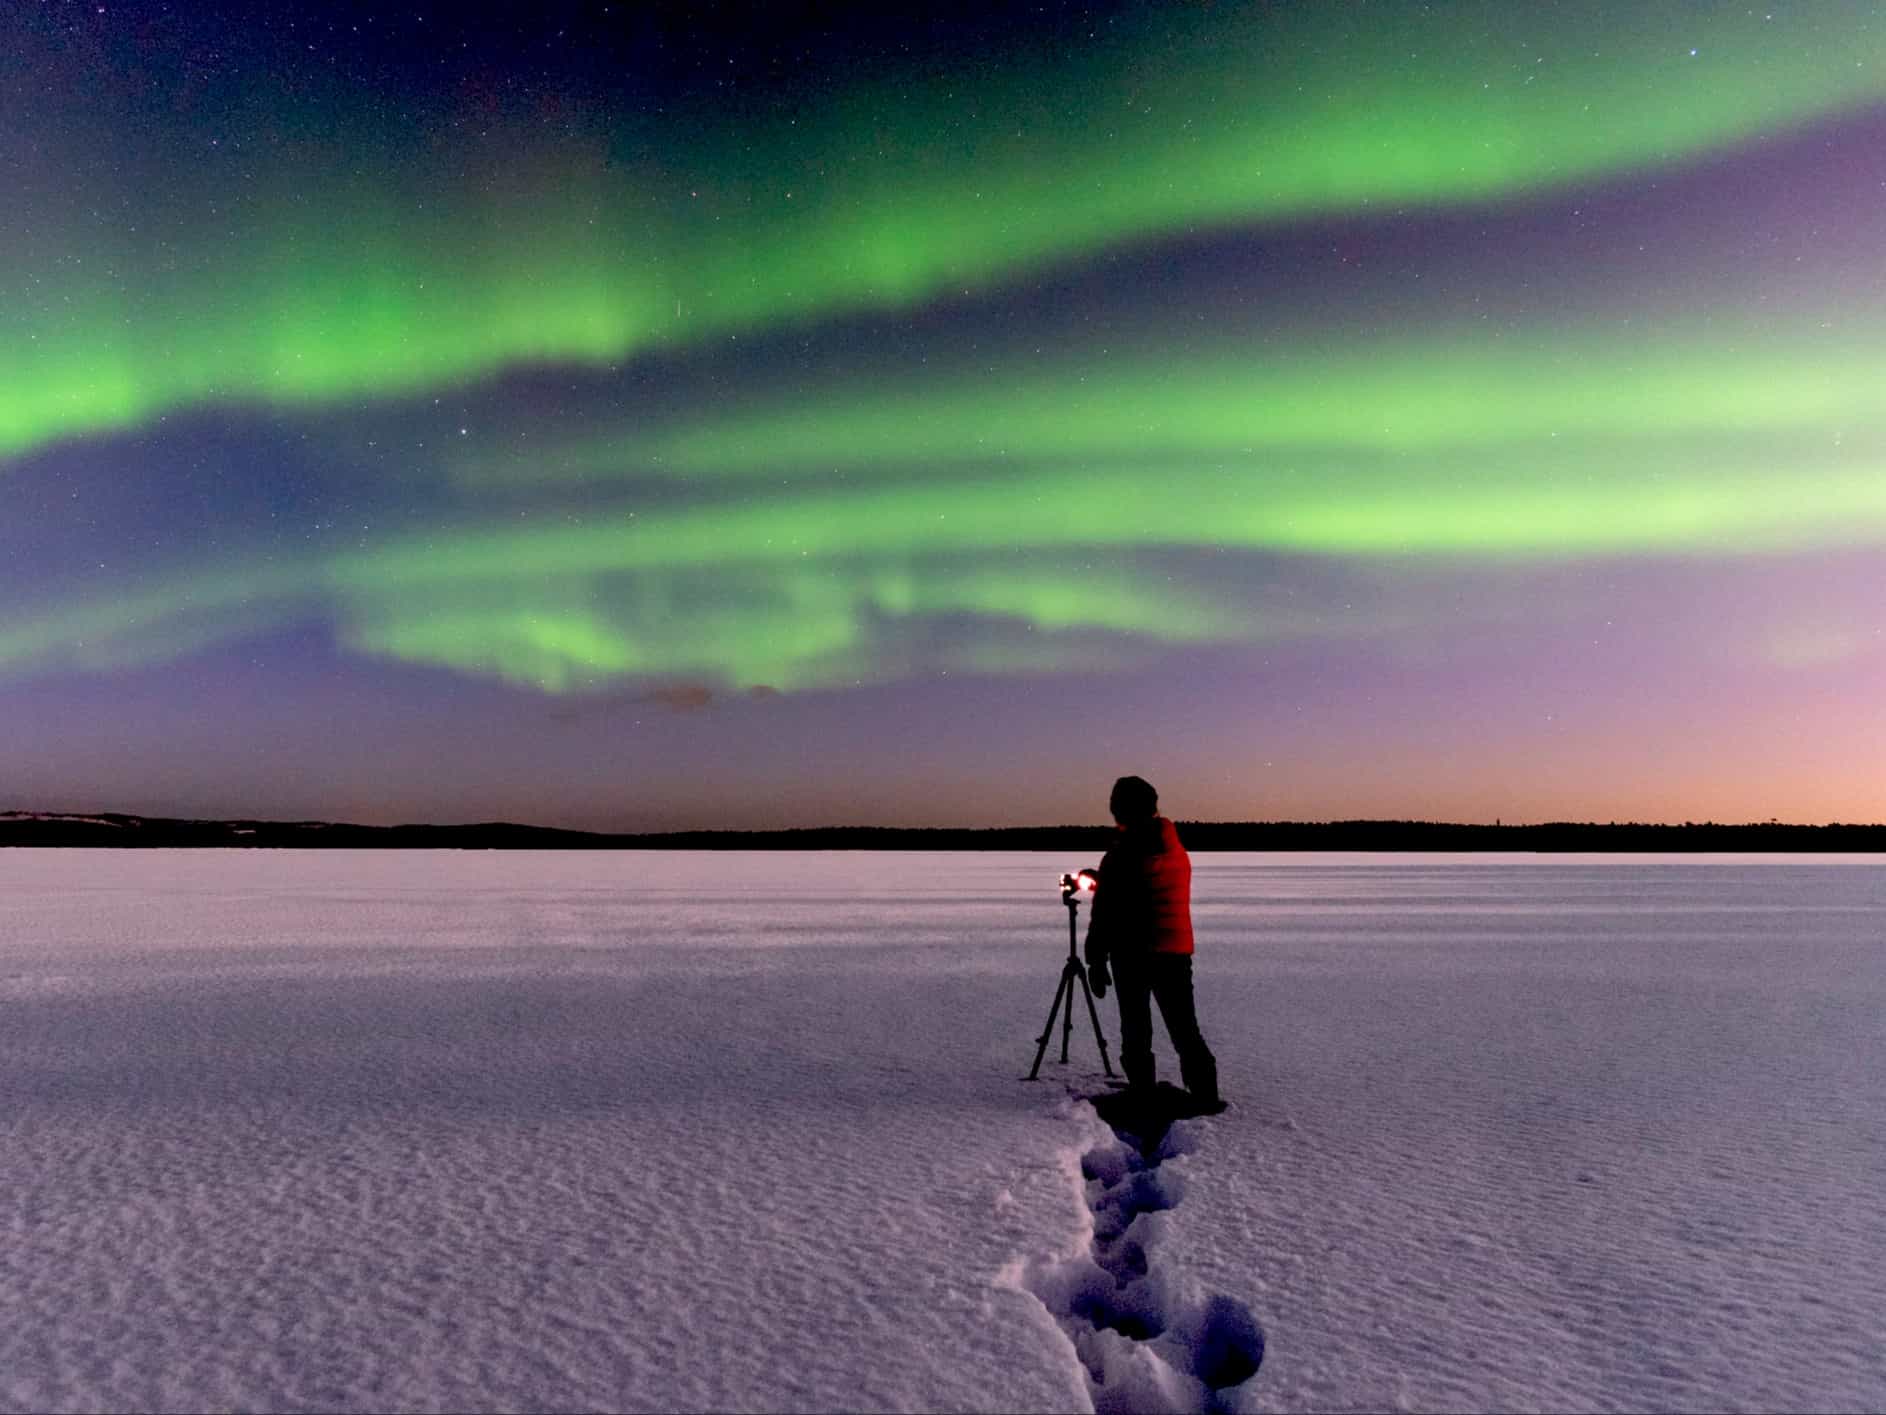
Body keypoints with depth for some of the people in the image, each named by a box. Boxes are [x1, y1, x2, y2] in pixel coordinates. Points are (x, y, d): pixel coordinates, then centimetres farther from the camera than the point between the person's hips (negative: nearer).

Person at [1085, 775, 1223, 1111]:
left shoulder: (1122, 854, -13)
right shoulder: (1178, 851, 6)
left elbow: (1104, 913, -13)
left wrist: (1096, 961, -5)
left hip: (1133, 955, -4)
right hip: (1178, 951, 5)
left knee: (1136, 1029, 7)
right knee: (1184, 1027, 10)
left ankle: (1143, 1094, 7)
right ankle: (1205, 1096, 5)